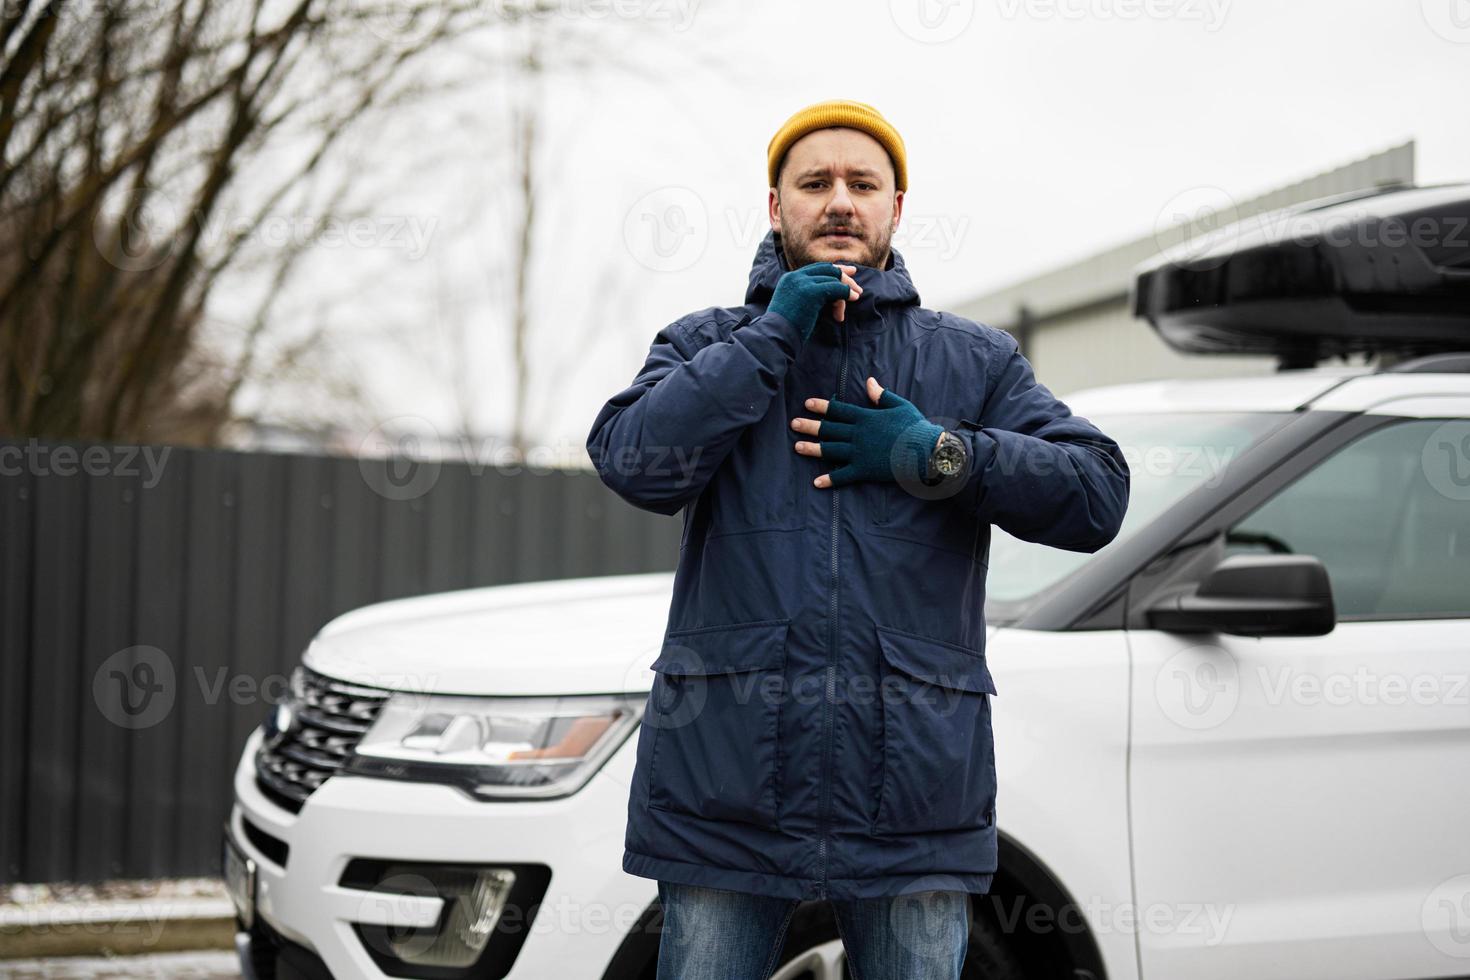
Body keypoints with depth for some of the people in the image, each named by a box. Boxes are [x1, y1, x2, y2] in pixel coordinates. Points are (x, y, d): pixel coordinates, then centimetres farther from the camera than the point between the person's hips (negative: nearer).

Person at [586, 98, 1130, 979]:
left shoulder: (976, 360, 14)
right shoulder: (709, 344, 12)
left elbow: (1097, 494, 3)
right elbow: (638, 462, -8)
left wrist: (936, 456, -8)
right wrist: (773, 334, -8)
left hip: (916, 792, 1)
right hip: (726, 790, 0)